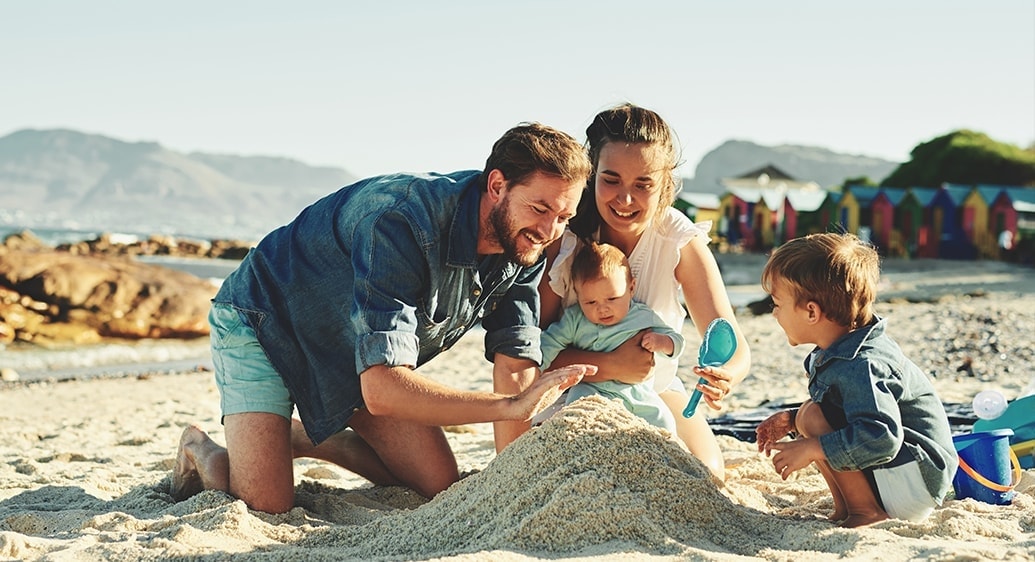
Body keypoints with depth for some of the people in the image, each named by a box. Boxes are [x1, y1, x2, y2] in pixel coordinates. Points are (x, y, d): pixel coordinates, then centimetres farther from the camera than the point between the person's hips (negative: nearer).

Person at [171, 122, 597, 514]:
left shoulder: (525, 244, -16)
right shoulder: (401, 222, -40)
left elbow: (516, 365, -13)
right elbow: (381, 389, -45)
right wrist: (510, 405, -49)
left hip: (362, 349, 7)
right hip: (266, 324, -7)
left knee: (440, 487, 1)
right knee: (265, 505, -21)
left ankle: (303, 438, 20)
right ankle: (200, 450, 13)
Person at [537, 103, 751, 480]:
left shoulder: (681, 241, -20)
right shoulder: (562, 236, -23)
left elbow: (733, 345, -24)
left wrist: (726, 376, -48)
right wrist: (611, 366, -39)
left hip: (656, 387, 2)